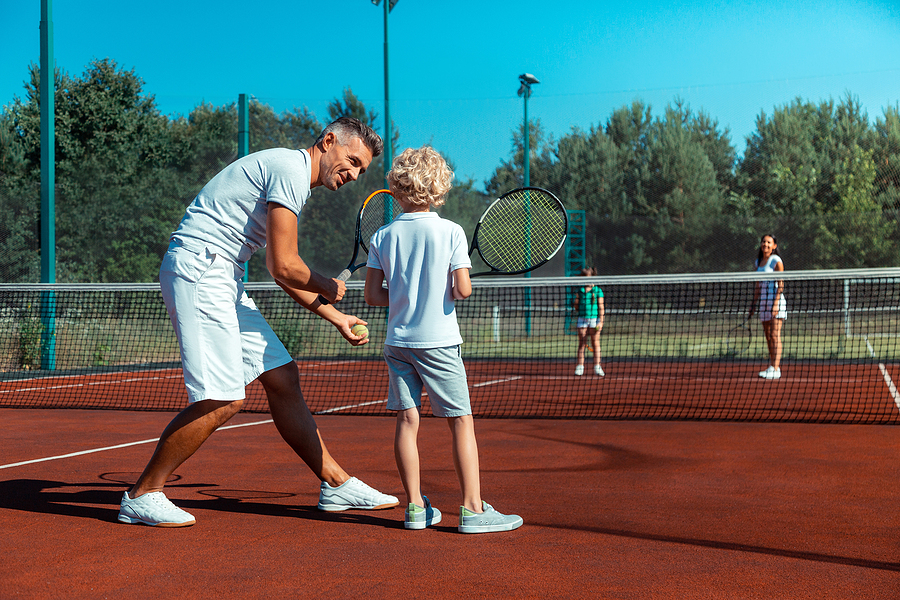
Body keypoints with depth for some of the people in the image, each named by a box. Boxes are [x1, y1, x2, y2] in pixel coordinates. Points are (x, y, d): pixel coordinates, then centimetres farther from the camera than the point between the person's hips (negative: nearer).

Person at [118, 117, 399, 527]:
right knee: (223, 400, -13)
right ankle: (141, 496, 0)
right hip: (198, 267, -11)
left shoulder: (289, 176, 21)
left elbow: (283, 274, 25)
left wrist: (335, 317, 25)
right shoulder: (291, 169, -12)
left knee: (282, 378, 9)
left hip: (222, 279, 11)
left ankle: (335, 483, 16)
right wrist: (326, 288, 3)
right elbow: (283, 268, -16)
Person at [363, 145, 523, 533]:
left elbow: (372, 295, 3)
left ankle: (415, 507, 8)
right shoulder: (451, 232, -6)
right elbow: (463, 289, -12)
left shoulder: (382, 236, 3)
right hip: (438, 341, -4)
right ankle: (473, 508, -2)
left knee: (407, 420, 6)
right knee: (461, 421, 1)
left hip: (397, 340, 4)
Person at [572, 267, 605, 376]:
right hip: (582, 319, 2)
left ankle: (597, 367, 0)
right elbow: (576, 307, 16)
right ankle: (579, 367, 4)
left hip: (594, 319, -2)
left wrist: (601, 322, -7)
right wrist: (577, 299, 0)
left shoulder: (597, 291, 1)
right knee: (582, 344, 3)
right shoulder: (580, 291, 10)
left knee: (595, 344, -1)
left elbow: (601, 308, -2)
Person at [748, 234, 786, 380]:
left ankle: (776, 369, -12)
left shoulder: (776, 261, -5)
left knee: (775, 336, -10)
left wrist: (776, 303, -18)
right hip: (763, 303, 7)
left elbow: (780, 285, -10)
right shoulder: (758, 262, 15)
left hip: (776, 301, -7)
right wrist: (754, 304, 17)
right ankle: (771, 367, 9)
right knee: (768, 337, 6)